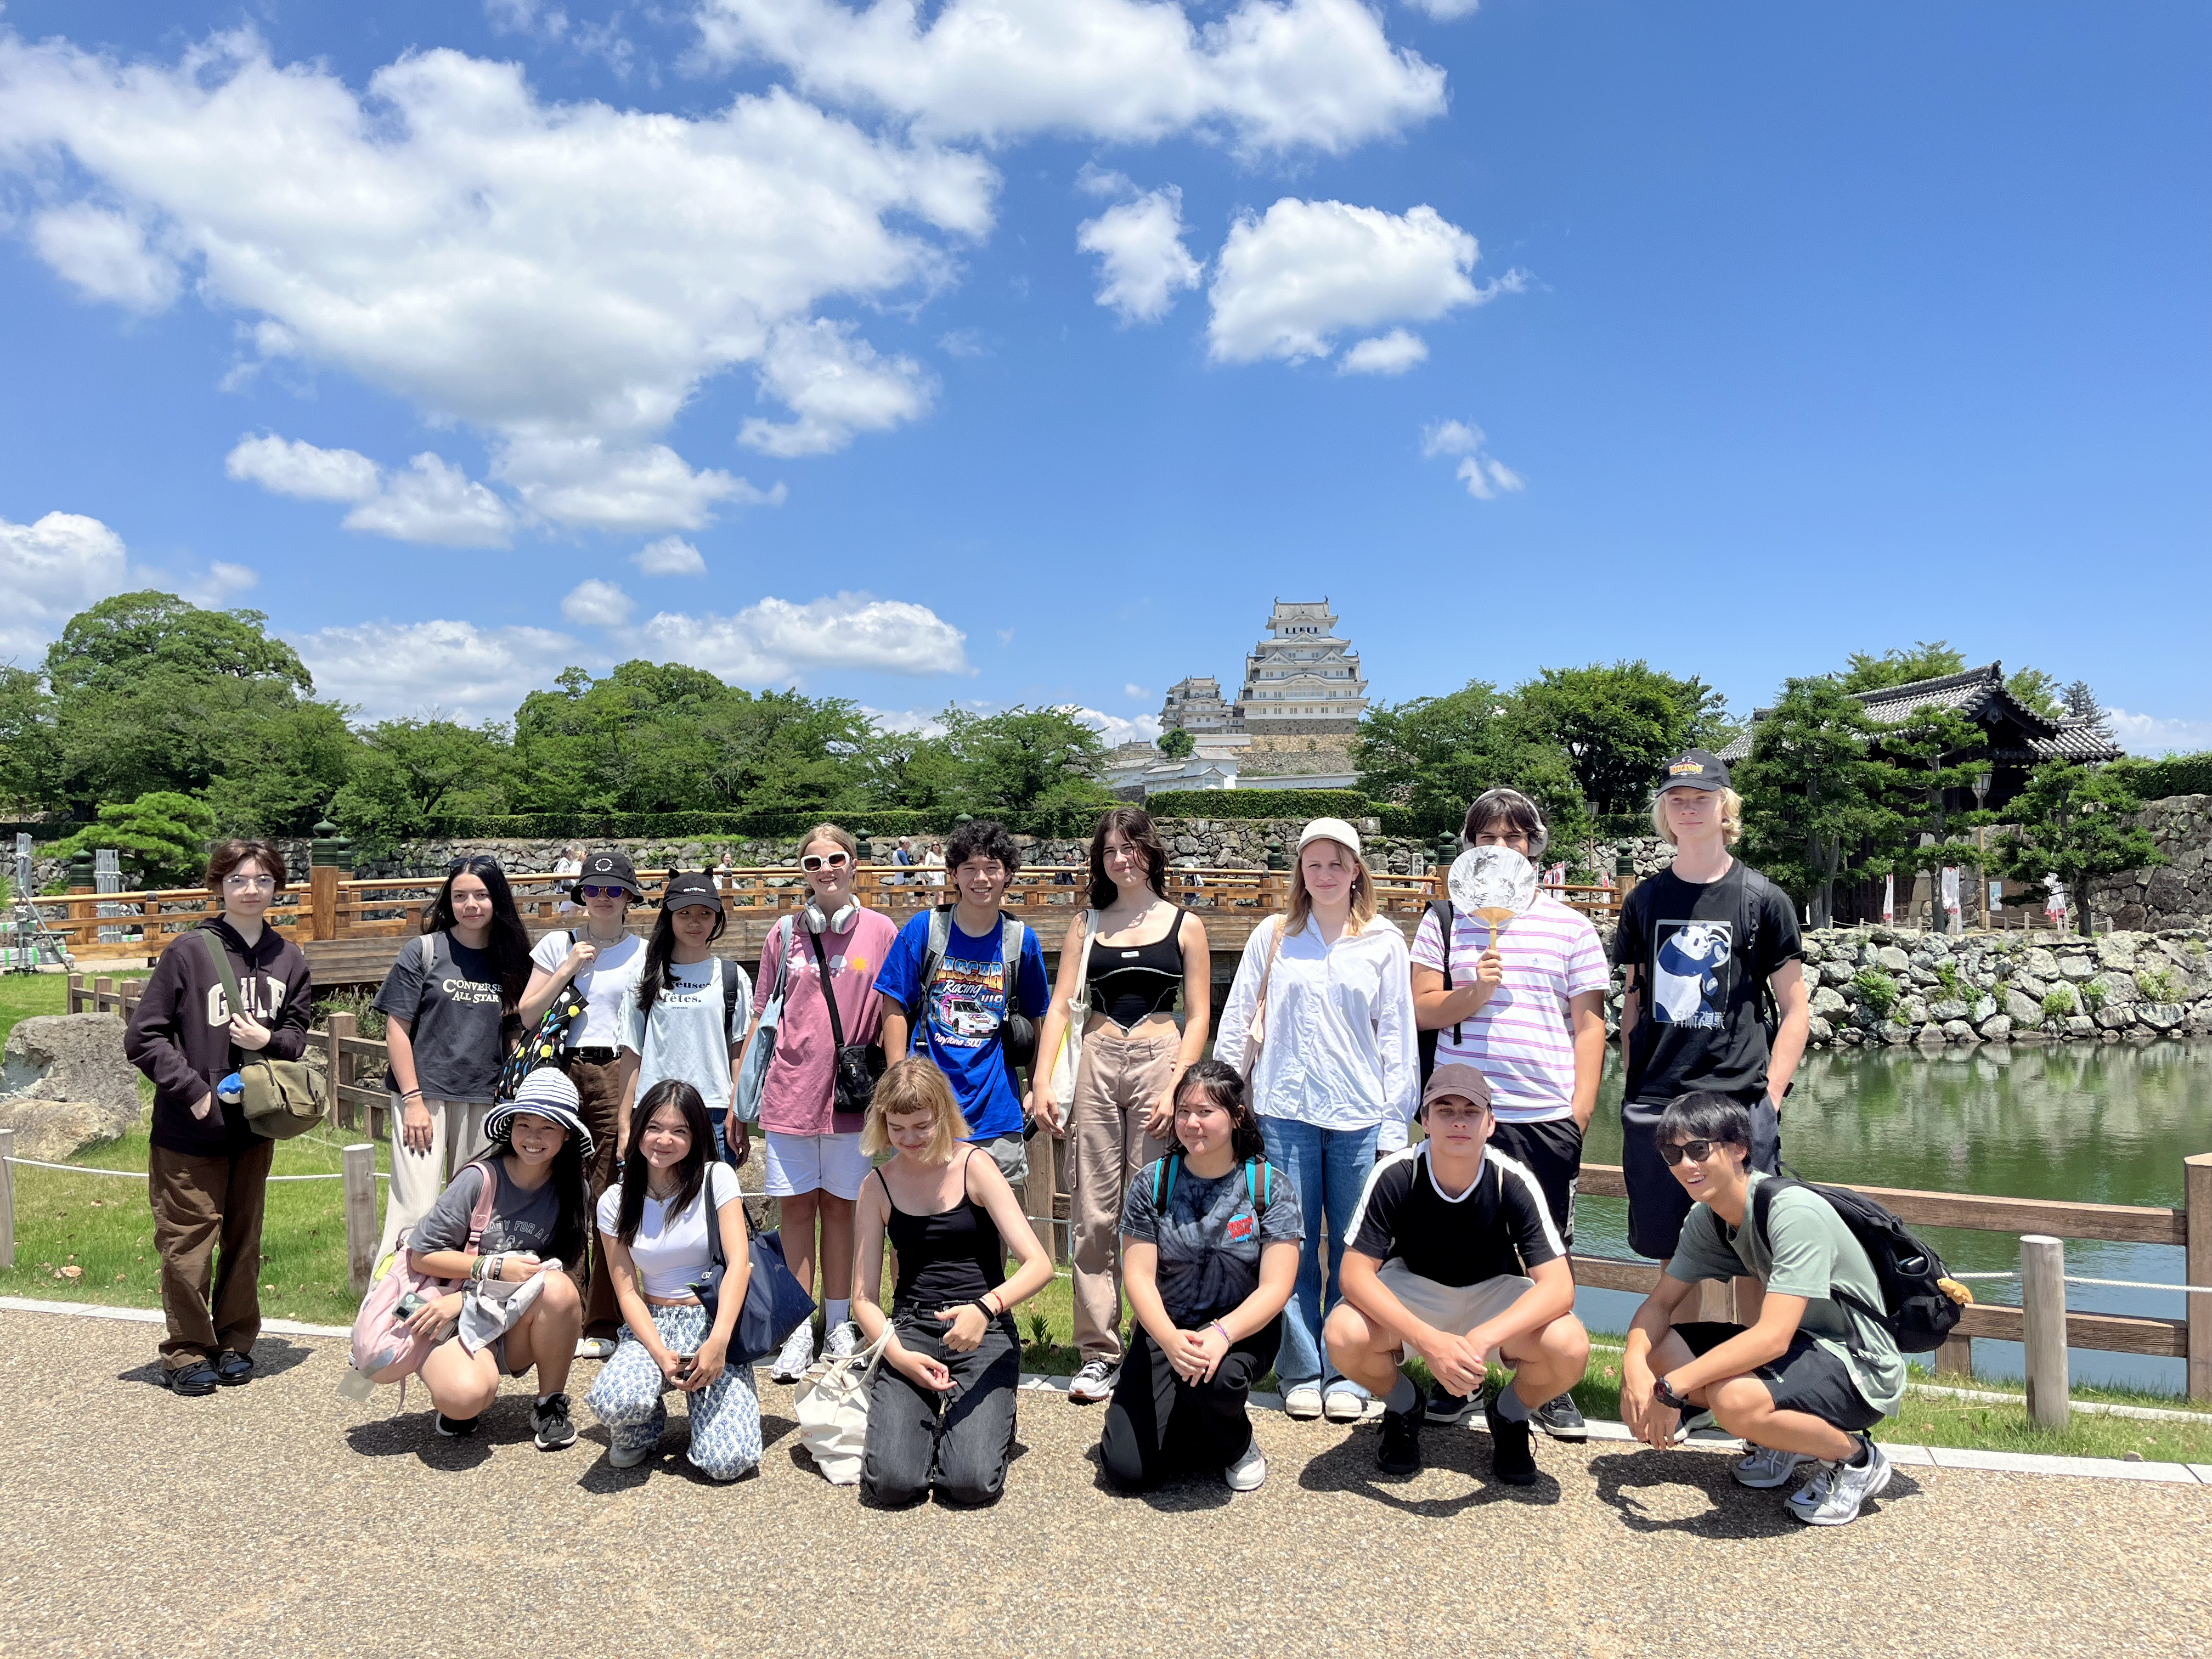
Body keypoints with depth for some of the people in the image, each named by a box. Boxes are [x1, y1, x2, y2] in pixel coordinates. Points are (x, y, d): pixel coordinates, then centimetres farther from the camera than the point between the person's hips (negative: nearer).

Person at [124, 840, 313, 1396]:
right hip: (190, 1128, -4)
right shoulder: (188, 951, -10)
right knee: (189, 1243, 3)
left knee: (244, 1238, 14)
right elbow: (143, 1037, -8)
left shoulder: (288, 958, 2)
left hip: (256, 1126, 4)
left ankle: (236, 1343, 27)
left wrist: (269, 1041, -13)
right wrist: (194, 1090, -13)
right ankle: (188, 1353, 18)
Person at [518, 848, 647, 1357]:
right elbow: (526, 1015, 6)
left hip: (618, 1076, -1)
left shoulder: (643, 953, 9)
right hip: (563, 1072, 1)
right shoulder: (558, 944, 12)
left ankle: (603, 1324, 6)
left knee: (613, 1201, -3)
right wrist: (569, 968, -4)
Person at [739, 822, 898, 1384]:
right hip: (789, 1090, 1)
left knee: (839, 1206, 7)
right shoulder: (784, 934, 6)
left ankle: (838, 1326, 20)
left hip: (851, 1094, -1)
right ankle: (798, 1330, 16)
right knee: (797, 1207, 6)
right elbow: (760, 1019, 10)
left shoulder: (881, 932, 1)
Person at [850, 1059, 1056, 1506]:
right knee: (890, 1482, -19)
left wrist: (986, 1308, -31)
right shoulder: (879, 1187, 4)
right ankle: (927, 1419, 15)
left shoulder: (974, 1167, -5)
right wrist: (898, 1356, -13)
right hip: (910, 1330, 2)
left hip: (984, 1332, -2)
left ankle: (990, 1418, 14)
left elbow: (1039, 1265, -13)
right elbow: (864, 1296, 5)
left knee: (971, 1482, -21)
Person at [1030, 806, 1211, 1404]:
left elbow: (1198, 1018, 4)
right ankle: (1099, 1353, 10)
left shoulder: (1185, 926, 8)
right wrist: (1041, 1080, -6)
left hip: (1160, 1060, -2)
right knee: (1092, 1214, 1)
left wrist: (1174, 1087, -9)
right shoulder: (1086, 925, 14)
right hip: (1095, 1064, 2)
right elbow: (1060, 1006, 7)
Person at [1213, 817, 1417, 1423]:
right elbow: (1238, 1022, 10)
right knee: (1292, 1247, 4)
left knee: (1354, 1251, 4)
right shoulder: (1273, 936, 7)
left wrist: (1396, 1124, 2)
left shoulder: (1384, 942, 6)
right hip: (1286, 1111, 0)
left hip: (1361, 1116, 0)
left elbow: (1398, 1037, 6)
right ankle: (1301, 1376, 17)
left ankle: (1346, 1377, 18)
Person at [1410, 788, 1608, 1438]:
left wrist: (1581, 1108, -1)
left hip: (1546, 1115, 0)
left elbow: (1588, 1024, 7)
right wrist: (1475, 991, -13)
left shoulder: (1570, 926, 8)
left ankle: (1553, 1388, 21)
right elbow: (1421, 1010, 5)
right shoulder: (1445, 920, 8)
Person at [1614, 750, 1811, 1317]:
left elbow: (1795, 1011, 2)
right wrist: (1632, 1085, 8)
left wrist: (1770, 1096, -7)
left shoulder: (1763, 898, 1)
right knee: (1673, 1254, 11)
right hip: (1654, 1106, 3)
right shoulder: (1645, 899, 10)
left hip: (1740, 1104, -3)